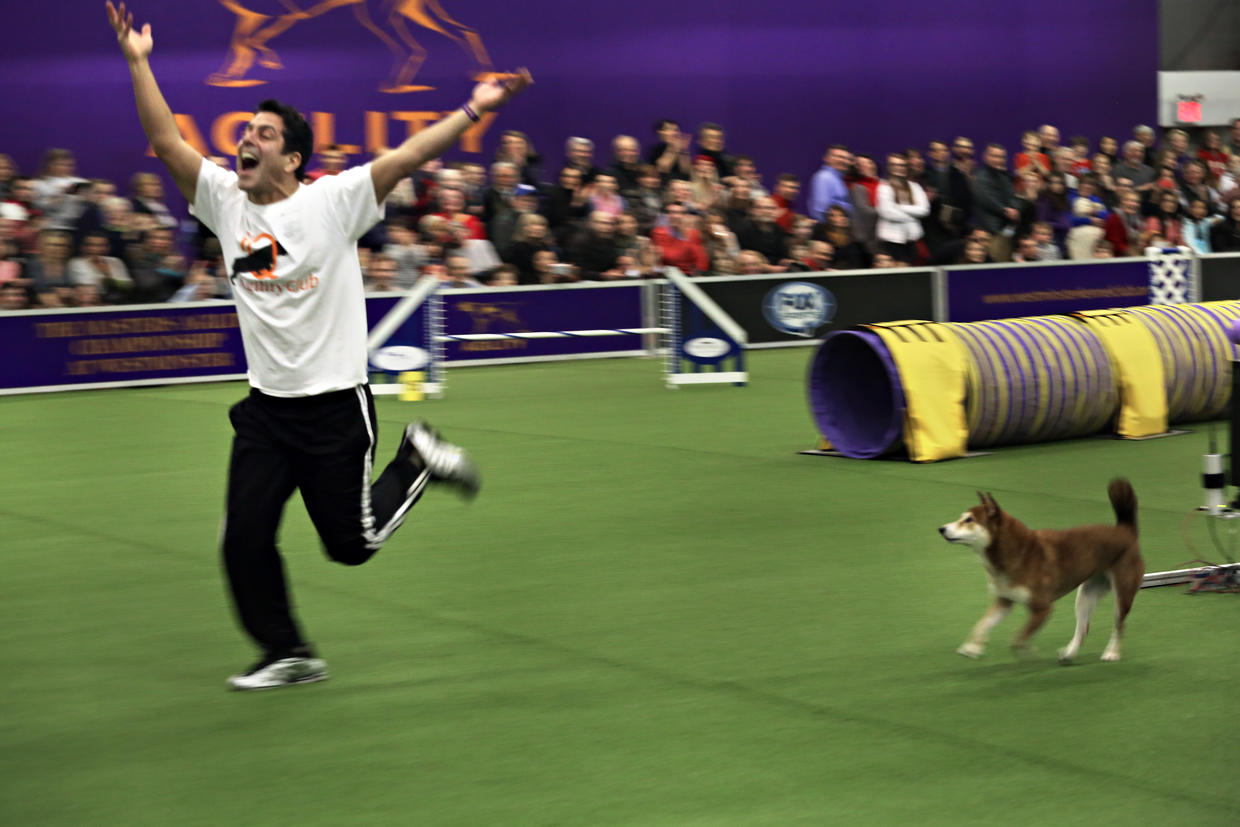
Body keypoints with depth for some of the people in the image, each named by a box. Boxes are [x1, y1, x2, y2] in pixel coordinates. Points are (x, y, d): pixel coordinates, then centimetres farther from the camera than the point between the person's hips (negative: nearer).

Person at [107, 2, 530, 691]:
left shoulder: (332, 201, -9)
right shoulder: (225, 201, 3)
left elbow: (406, 157, -17)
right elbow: (166, 141, -1)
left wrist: (471, 110, -25)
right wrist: (138, 63, -8)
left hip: (335, 406, -5)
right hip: (265, 407, 5)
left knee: (352, 543, 4)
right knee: (244, 541, 1)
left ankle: (416, 461, 30)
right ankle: (288, 654, 20)